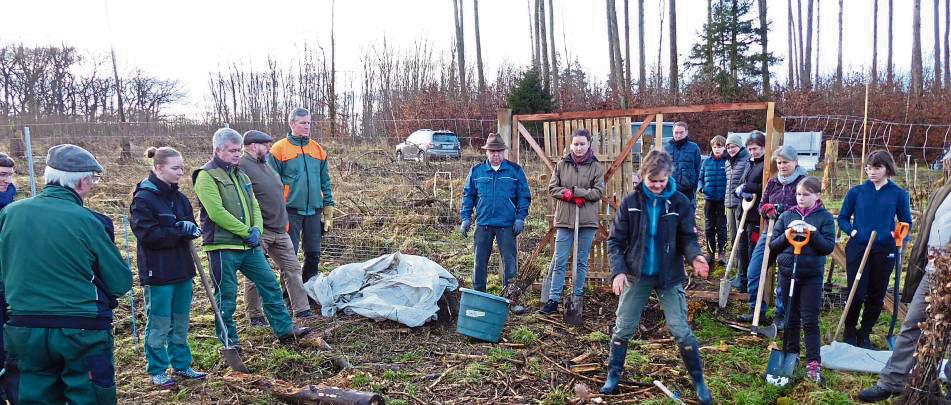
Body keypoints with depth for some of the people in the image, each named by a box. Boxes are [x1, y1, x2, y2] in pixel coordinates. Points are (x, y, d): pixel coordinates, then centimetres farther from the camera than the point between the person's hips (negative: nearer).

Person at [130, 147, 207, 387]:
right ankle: (156, 370, 18)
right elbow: (147, 233, -18)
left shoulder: (179, 198, 9)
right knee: (159, 323, 4)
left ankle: (181, 365, 27)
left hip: (182, 268, 7)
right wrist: (179, 229, -21)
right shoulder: (143, 198, -12)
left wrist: (192, 230, -8)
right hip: (158, 271, -7)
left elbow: (189, 225, 15)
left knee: (180, 321, 15)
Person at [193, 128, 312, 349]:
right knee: (226, 296, 3)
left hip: (249, 245, 8)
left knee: (270, 284, 7)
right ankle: (229, 342, 17)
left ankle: (284, 330, 15)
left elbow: (254, 206, 15)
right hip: (222, 246, -7)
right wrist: (247, 232, -15)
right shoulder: (207, 176, -10)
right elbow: (217, 213, -19)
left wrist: (257, 229, -5)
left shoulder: (240, 174, 16)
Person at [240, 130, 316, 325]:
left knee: (292, 267, 9)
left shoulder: (264, 163, 16)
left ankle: (301, 309, 16)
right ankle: (255, 315, 16)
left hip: (280, 230, 9)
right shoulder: (242, 166, -14)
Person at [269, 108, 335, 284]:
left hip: (314, 210, 4)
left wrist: (328, 208, 10)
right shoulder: (279, 149, -3)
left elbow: (325, 182, 13)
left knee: (313, 254, 10)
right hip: (291, 210, -4)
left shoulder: (318, 149, 10)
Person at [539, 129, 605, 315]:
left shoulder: (596, 167, 3)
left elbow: (599, 191, -5)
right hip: (564, 219, 0)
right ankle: (553, 299, 3)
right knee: (559, 261, 0)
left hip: (587, 221, 0)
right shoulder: (562, 165, 6)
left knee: (582, 261, 8)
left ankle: (577, 298, 19)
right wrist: (568, 194, -13)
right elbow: (552, 188, 5)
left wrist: (574, 191, -15)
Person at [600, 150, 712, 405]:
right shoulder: (631, 202, -7)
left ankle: (698, 380, 19)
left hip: (669, 277, -1)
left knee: (680, 330, 0)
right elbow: (616, 241, -4)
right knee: (623, 328, 7)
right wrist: (618, 270, -17)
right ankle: (613, 375, 25)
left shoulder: (680, 203, -8)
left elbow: (687, 238, -3)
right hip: (636, 275, 1)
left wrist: (695, 256, -26)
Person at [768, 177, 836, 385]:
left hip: (812, 275, -3)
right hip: (787, 273, 3)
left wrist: (812, 233, -21)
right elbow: (772, 244, 6)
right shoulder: (786, 216, 5)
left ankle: (813, 363, 3)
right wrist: (786, 236, -14)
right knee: (790, 318, 12)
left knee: (810, 320, -1)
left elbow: (829, 247, -7)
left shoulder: (825, 217, -1)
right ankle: (790, 356, 24)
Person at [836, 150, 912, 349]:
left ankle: (864, 335, 25)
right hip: (858, 249, -1)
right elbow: (842, 218, 7)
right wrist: (851, 230, -11)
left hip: (884, 251, 1)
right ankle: (849, 333, 18)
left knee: (876, 295, 9)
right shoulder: (856, 192, 1)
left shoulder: (899, 194, 1)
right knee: (857, 294, -1)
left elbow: (906, 222, 6)